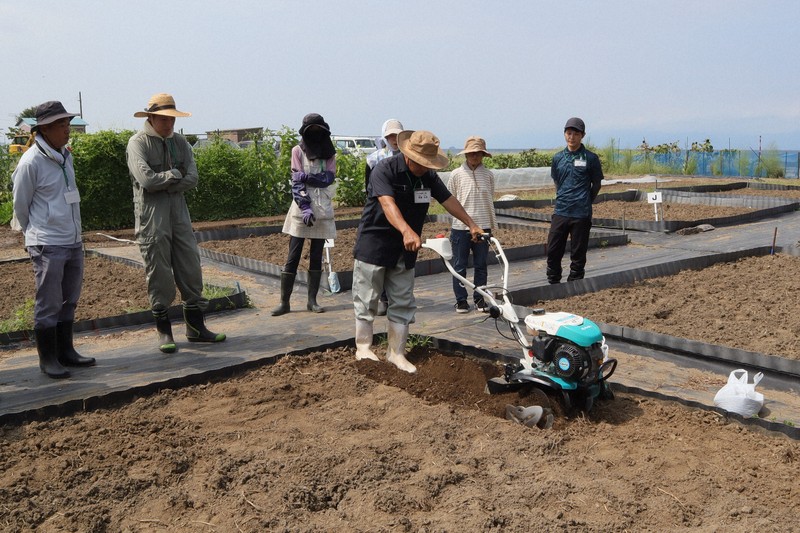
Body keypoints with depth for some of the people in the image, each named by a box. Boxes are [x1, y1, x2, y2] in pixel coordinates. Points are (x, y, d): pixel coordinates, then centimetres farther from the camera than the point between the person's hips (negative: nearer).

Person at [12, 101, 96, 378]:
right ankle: (47, 359, 13)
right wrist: (36, 236, 7)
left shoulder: (65, 156, 9)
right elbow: (20, 205, -4)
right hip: (47, 246, -7)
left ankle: (65, 351, 26)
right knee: (48, 304, 1)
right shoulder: (31, 162, -13)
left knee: (68, 301, 15)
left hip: (73, 242, 7)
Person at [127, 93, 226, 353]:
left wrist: (163, 184, -11)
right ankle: (163, 330, 11)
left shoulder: (179, 141, 11)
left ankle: (195, 326, 16)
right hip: (151, 217, -5)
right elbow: (147, 179, -19)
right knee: (159, 271, 0)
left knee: (190, 268, 6)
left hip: (179, 212, 5)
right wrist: (174, 174, -6)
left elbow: (192, 178, -1)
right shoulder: (138, 143, -5)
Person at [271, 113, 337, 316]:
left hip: (322, 208, 3)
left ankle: (312, 300, 10)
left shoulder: (329, 152, 12)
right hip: (302, 206, -3)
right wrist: (305, 208, -17)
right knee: (293, 256, -4)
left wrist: (306, 176, -15)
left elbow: (329, 178, -3)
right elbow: (296, 182, -6)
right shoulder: (298, 151, 3)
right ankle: (284, 302, -1)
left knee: (317, 256, 5)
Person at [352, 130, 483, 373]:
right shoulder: (384, 170, -20)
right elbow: (388, 204, -34)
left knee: (403, 303, 8)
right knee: (367, 300, 2)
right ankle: (363, 348, 17)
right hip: (373, 245, -6)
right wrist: (407, 231, -50)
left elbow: (448, 200, 10)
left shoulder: (429, 175, 1)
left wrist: (471, 225, 7)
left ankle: (396, 352, 18)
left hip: (405, 249, 6)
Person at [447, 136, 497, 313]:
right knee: (460, 265, 5)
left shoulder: (488, 175, 4)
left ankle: (480, 298, 22)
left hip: (483, 226, 2)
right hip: (460, 227, -2)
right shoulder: (456, 174, -2)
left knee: (481, 265, 10)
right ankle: (461, 300, 16)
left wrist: (492, 225, 14)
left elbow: (490, 200, 12)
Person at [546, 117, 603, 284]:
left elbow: (596, 184, 5)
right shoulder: (558, 157, 8)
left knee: (578, 254, 4)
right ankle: (553, 284, 17)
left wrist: (584, 203, 9)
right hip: (560, 212, 3)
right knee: (553, 251, 3)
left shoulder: (590, 158, -3)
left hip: (581, 214, -3)